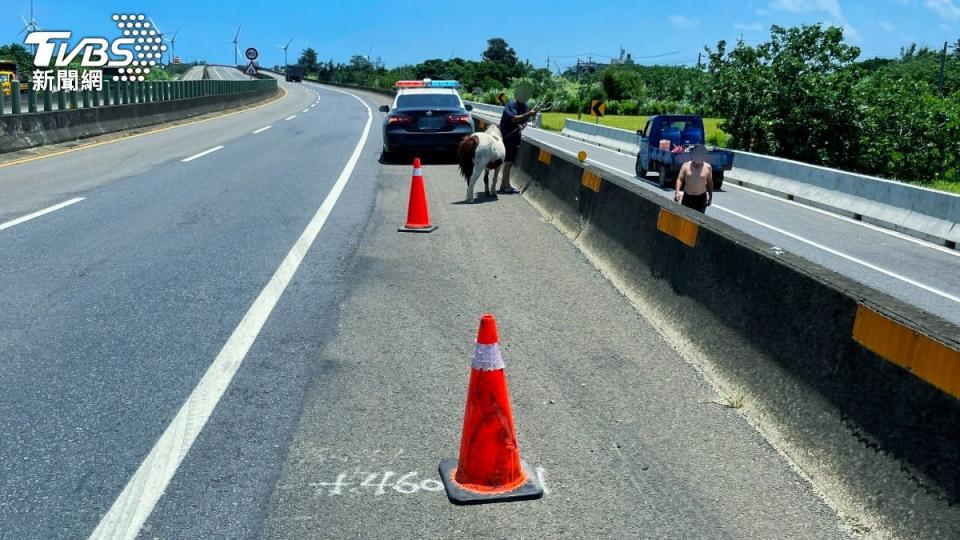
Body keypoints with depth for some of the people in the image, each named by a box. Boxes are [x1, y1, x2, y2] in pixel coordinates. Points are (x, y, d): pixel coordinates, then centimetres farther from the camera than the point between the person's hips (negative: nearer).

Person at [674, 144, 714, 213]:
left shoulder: (708, 167, 0)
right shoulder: (686, 166, -1)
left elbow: (710, 182, 10)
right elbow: (680, 179, -3)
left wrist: (710, 197, 13)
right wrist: (677, 191, -19)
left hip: (701, 198, -1)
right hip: (687, 197, 1)